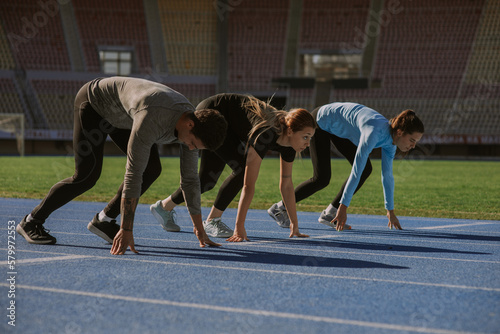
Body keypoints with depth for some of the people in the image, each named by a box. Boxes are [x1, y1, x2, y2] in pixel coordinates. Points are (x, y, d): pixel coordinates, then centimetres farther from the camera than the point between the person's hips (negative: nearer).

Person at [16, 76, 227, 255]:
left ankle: (104, 220, 5)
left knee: (152, 169, -6)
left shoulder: (194, 123, -18)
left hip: (117, 111, 8)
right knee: (87, 175, -18)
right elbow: (133, 174, -44)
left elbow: (190, 178, -9)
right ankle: (32, 221, -1)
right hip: (93, 102, -8)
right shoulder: (152, 121, -44)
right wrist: (127, 230, -43)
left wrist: (200, 230, -7)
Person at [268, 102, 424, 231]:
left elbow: (387, 175, -1)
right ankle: (280, 207, 5)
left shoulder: (391, 140, -12)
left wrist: (390, 211, 3)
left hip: (338, 127, 8)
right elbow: (356, 171, -40)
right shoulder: (375, 132, -38)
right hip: (320, 121, -8)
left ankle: (330, 214, 2)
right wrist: (343, 207, -40)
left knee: (366, 169, -4)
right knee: (321, 178, -13)